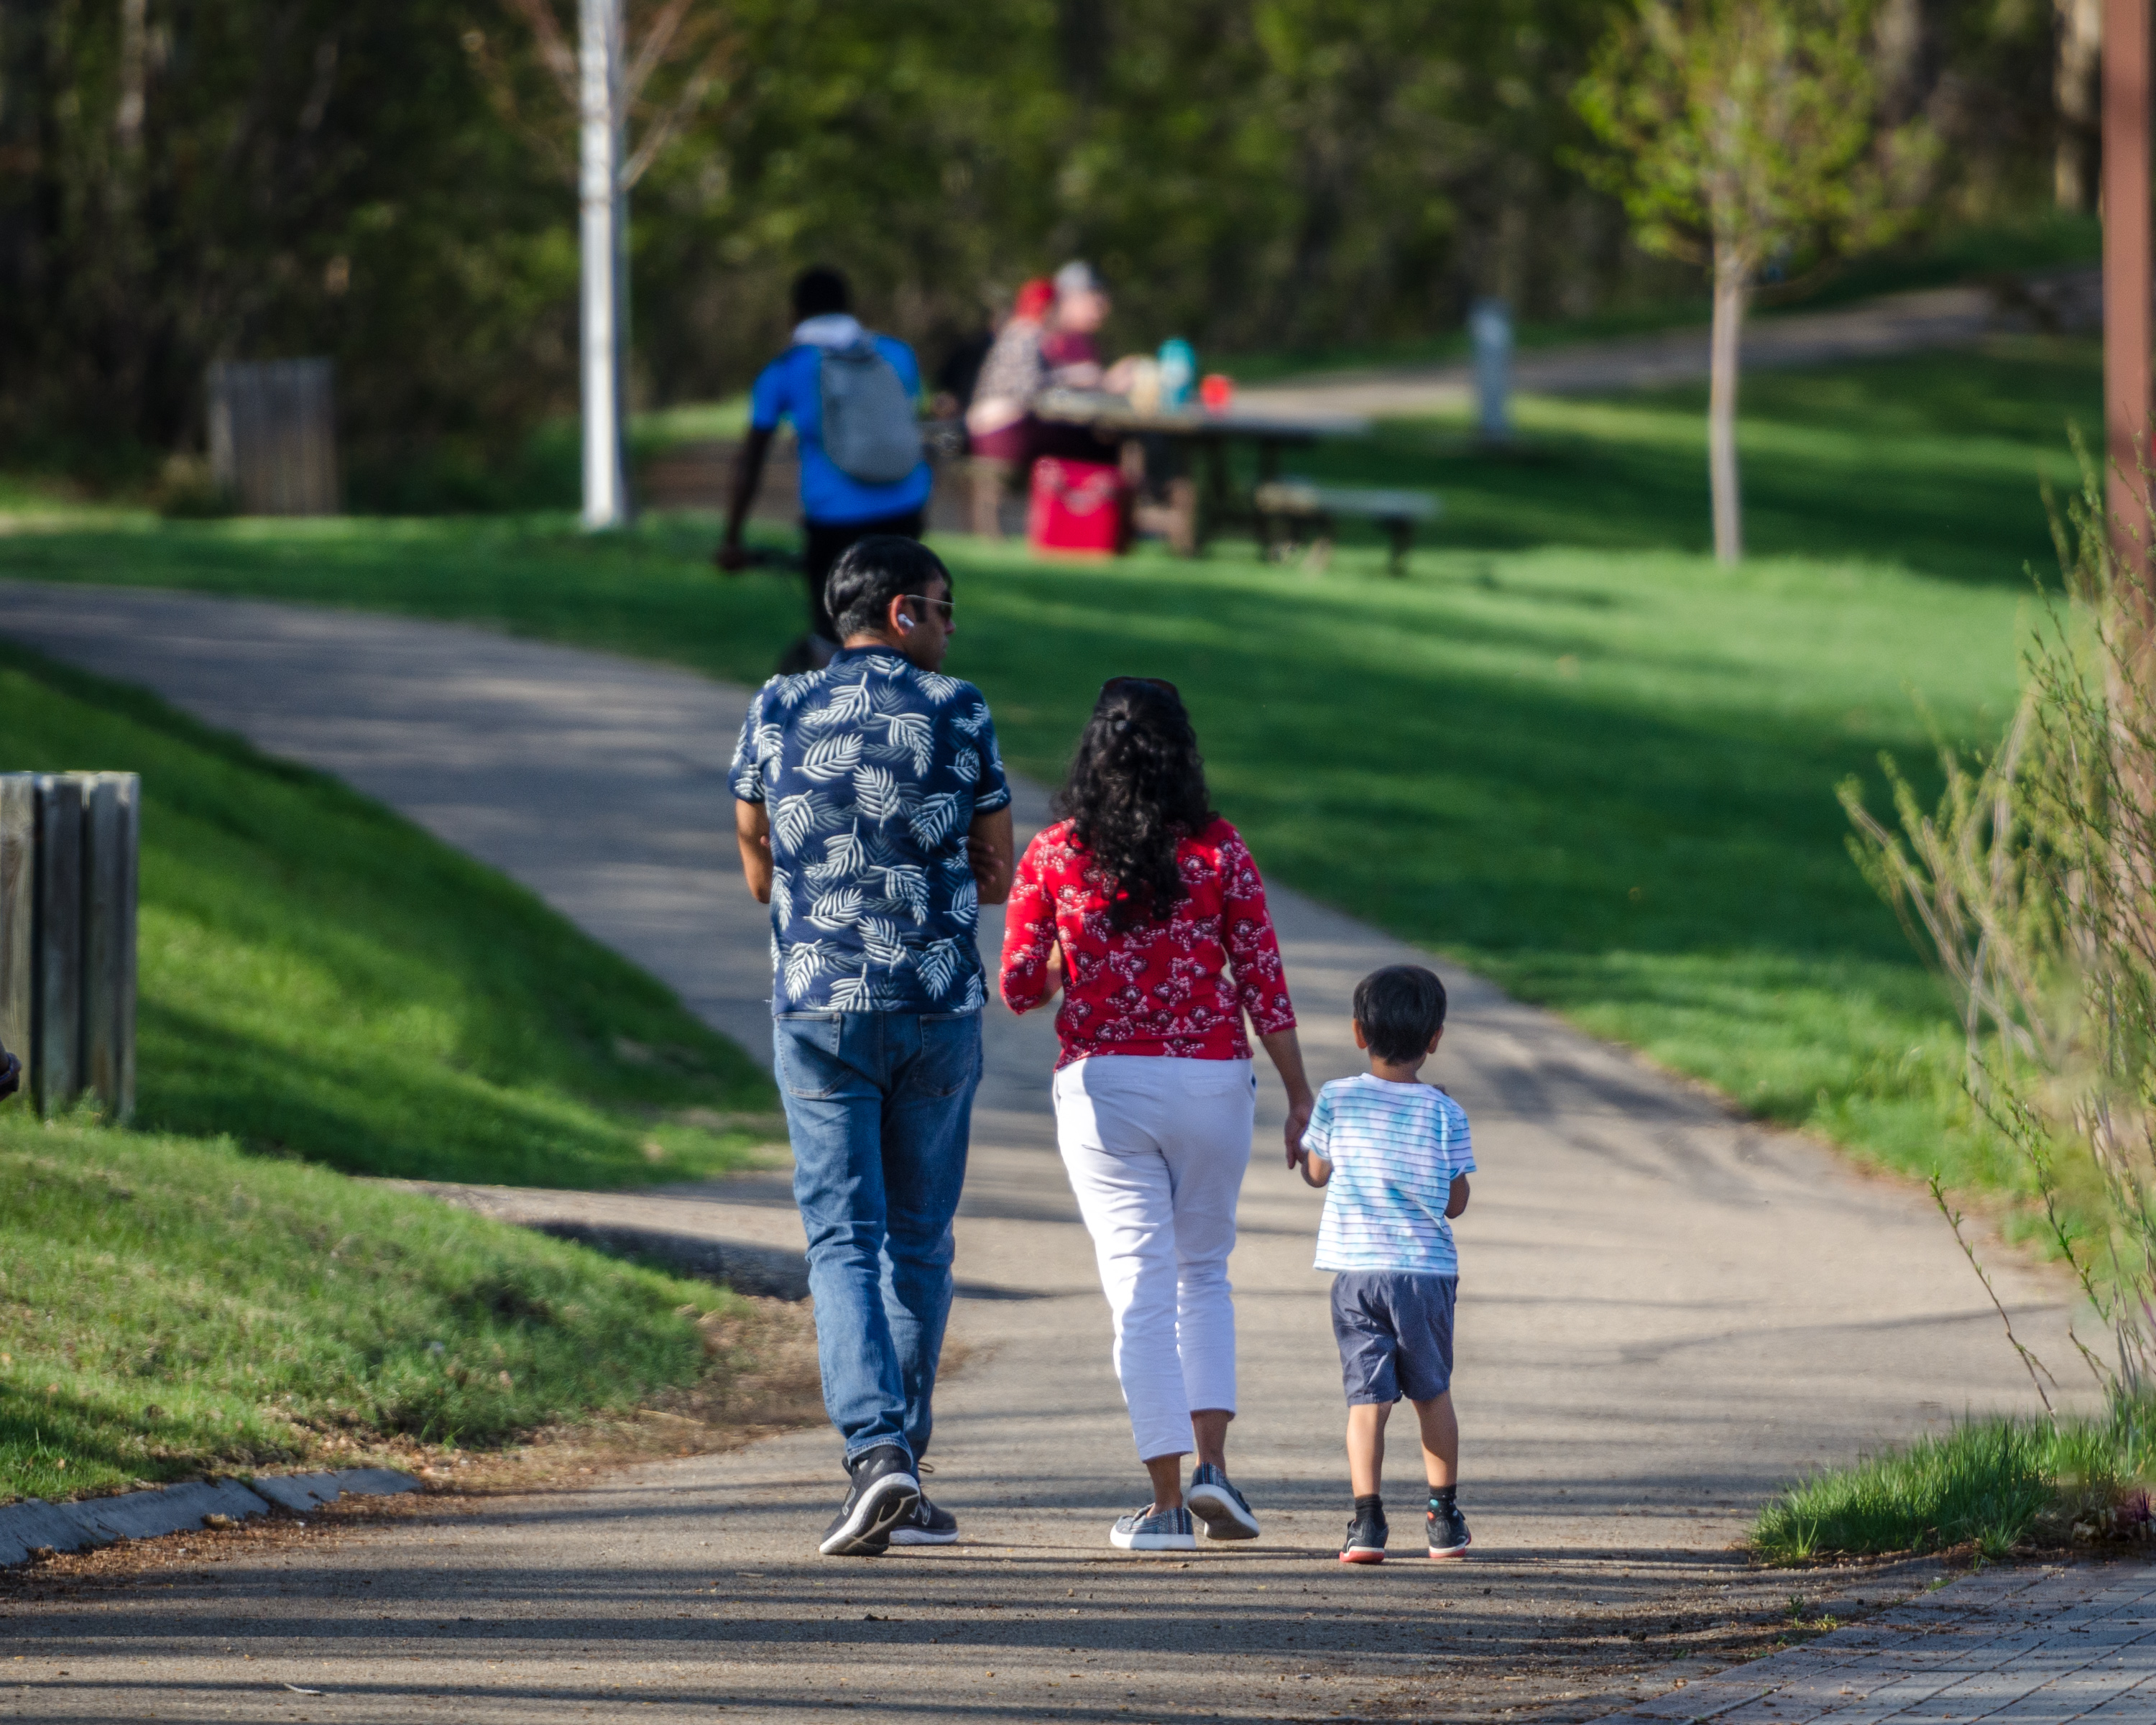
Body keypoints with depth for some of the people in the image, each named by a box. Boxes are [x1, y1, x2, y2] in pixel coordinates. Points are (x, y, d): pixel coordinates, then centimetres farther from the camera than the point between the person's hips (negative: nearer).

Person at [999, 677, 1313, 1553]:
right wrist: (1300, 1097, 4)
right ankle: (1211, 1459, 3)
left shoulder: (1052, 856, -3)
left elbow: (1019, 988, 0)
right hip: (1210, 1080, 1)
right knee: (1203, 1272, 19)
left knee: (1141, 1289, 2)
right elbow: (1263, 984, -3)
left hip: (1102, 1087, -1)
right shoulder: (1219, 851, -3)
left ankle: (1167, 1499, -3)